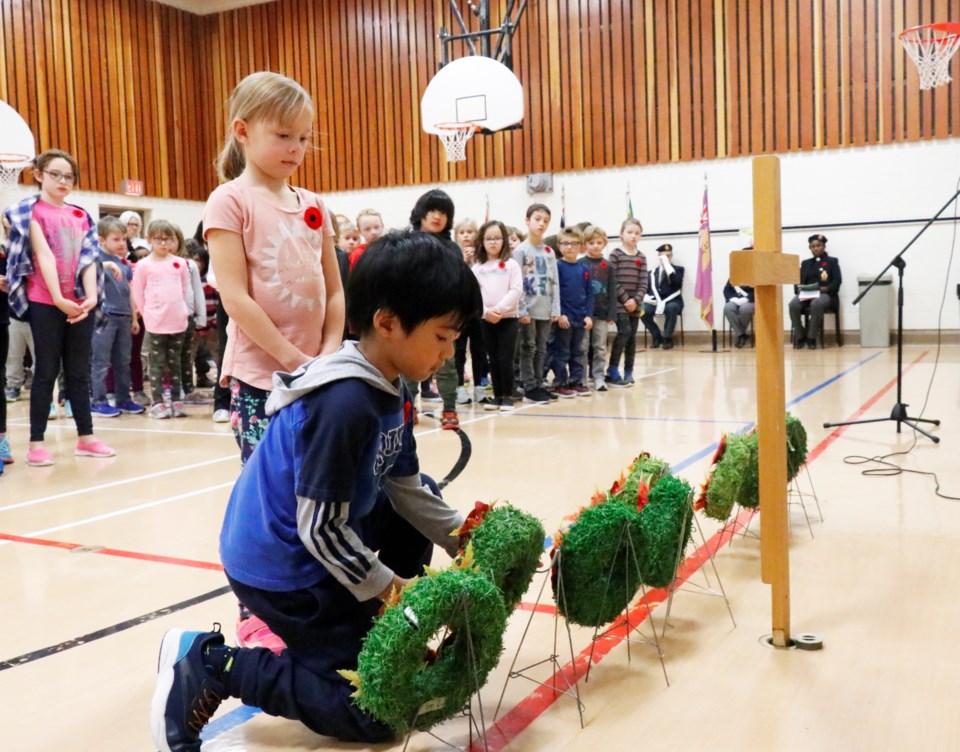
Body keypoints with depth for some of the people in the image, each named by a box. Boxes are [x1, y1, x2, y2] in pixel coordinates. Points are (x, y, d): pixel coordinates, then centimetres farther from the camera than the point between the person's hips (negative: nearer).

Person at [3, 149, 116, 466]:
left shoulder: (80, 215, 14)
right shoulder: (31, 211, 0)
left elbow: (88, 257, 4)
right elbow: (44, 255, -11)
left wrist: (91, 296, -11)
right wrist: (58, 299, -20)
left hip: (81, 304, 4)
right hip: (45, 303, -4)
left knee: (79, 371, 9)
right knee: (47, 371, -2)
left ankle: (86, 437, 16)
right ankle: (36, 443, 4)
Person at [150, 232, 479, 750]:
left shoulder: (391, 389, 1)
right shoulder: (345, 403, -29)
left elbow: (406, 489, 9)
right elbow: (320, 529, -25)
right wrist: (387, 586, -15)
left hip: (318, 542, 10)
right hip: (280, 563, -9)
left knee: (424, 499, 16)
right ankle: (209, 664, -1)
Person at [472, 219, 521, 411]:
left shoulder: (511, 265, 1)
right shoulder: (477, 268, 7)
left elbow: (516, 290, -7)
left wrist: (500, 309, -16)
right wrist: (486, 311, -15)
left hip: (508, 318, -2)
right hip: (485, 320, 2)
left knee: (505, 359, -3)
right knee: (493, 359, 9)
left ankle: (508, 396, 7)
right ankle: (497, 395, 17)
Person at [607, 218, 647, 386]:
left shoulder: (641, 257, 10)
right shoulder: (615, 254, -3)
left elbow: (643, 283, 4)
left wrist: (635, 300, -12)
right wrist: (625, 299, -15)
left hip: (635, 304, 5)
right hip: (619, 303, -5)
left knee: (632, 336, 6)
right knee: (624, 331, -16)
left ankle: (628, 372, 14)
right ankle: (612, 371, -10)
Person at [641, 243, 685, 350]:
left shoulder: (678, 269, 9)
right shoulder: (652, 272, 18)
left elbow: (676, 282, -13)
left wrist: (667, 264, -12)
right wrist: (646, 298, -10)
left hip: (672, 301, -3)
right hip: (655, 302, 3)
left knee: (671, 308, -39)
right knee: (642, 310, -28)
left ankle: (667, 338, -20)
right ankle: (657, 336, -7)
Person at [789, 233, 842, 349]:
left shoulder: (832, 261, 17)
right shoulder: (805, 263, 28)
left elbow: (837, 280, 3)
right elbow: (798, 280, 16)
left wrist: (826, 288, -16)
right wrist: (799, 289, -8)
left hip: (824, 294, -3)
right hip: (805, 294, 3)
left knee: (816, 304, -41)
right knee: (793, 305, -32)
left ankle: (811, 338, -30)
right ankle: (799, 337, -20)